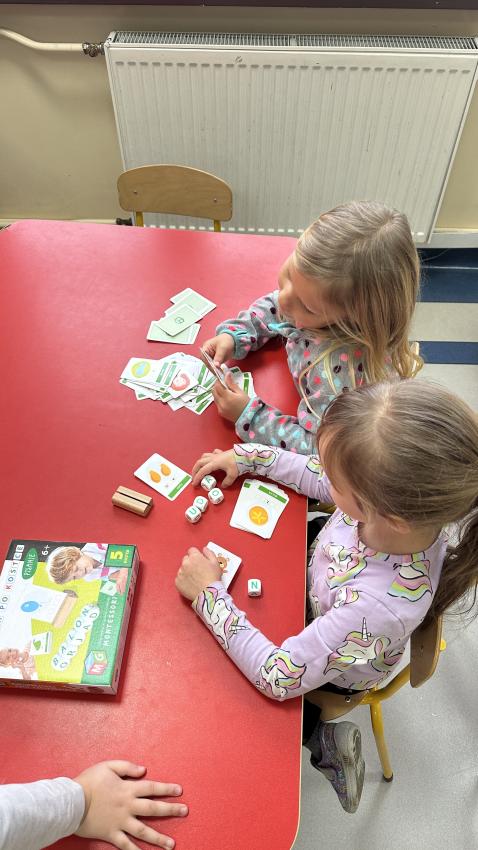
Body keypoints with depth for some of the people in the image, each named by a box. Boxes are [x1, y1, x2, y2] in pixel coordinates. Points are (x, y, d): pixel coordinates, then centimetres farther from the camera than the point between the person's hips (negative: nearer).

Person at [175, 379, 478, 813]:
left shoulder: (381, 606, -47)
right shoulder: (398, 495, -33)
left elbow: (278, 678, -34)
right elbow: (319, 476, -11)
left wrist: (210, 594, -28)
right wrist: (247, 456, -10)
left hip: (328, 674, -4)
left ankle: (316, 735, 20)